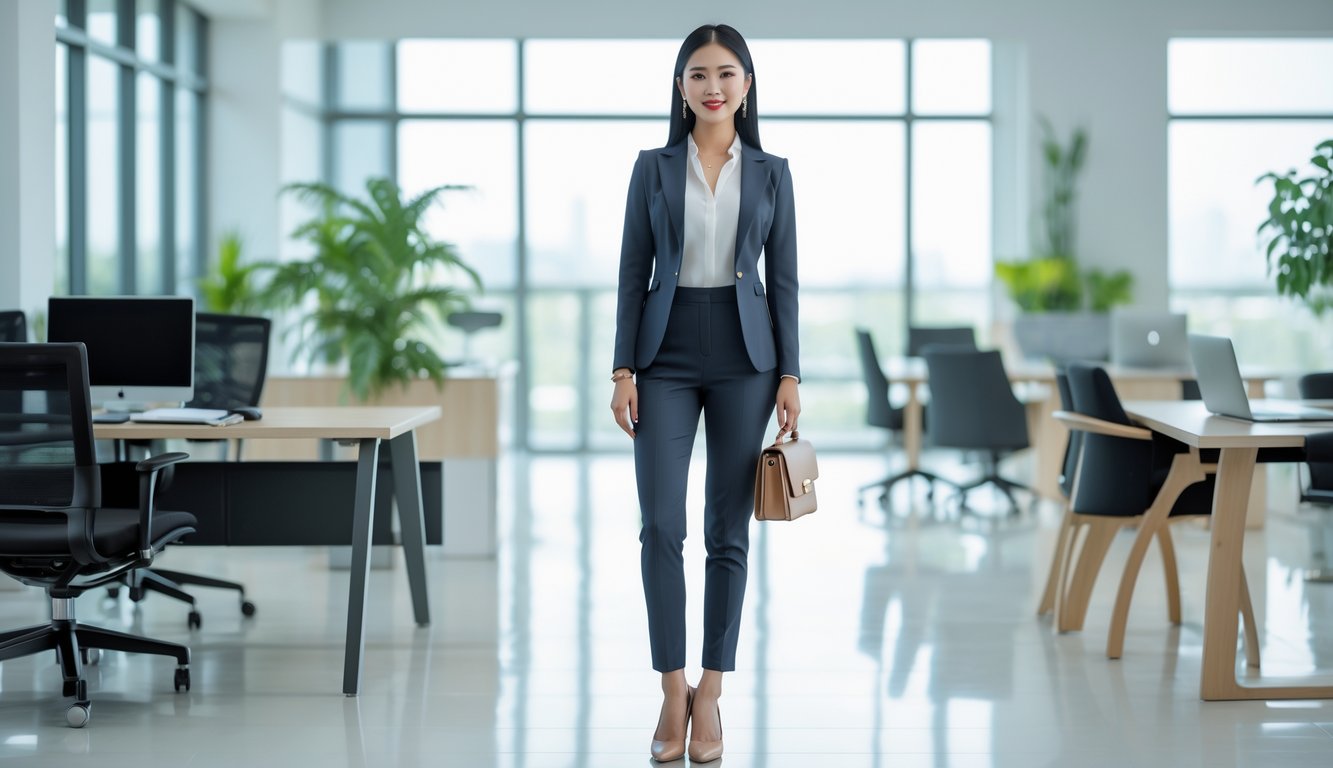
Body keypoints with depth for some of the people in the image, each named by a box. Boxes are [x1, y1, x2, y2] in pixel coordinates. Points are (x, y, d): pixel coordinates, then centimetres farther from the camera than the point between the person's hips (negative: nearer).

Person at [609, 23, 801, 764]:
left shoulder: (771, 172, 5)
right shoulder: (653, 167, 4)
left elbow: (784, 279, 4)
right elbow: (633, 273, 3)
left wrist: (790, 376, -3)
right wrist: (624, 370, -4)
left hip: (743, 355, 0)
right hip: (667, 355, 0)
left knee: (729, 532, 2)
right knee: (661, 525, -7)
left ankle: (710, 696, 11)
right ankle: (673, 690, 5)